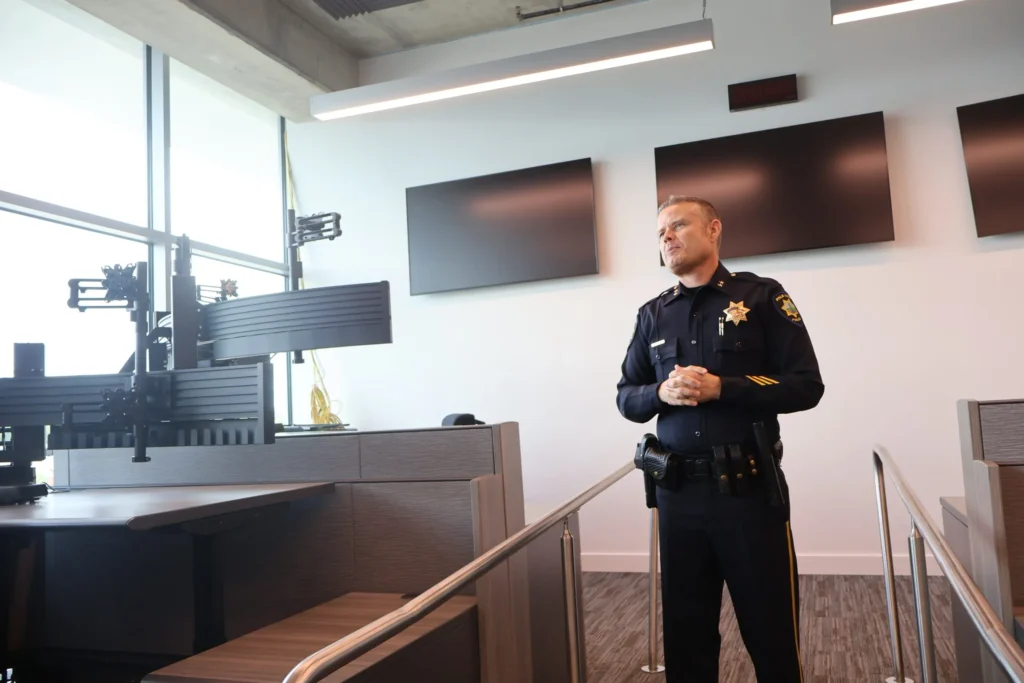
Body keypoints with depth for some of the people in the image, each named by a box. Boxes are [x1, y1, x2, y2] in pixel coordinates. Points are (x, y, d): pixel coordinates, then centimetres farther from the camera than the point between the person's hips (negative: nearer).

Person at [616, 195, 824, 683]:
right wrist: (662, 393, -11)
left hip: (749, 487, -3)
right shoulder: (653, 314, 10)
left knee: (771, 633, 8)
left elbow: (806, 386, -6)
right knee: (685, 632, 14)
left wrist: (720, 388, -17)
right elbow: (627, 398, 11)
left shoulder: (761, 297, -1)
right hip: (677, 492, 4)